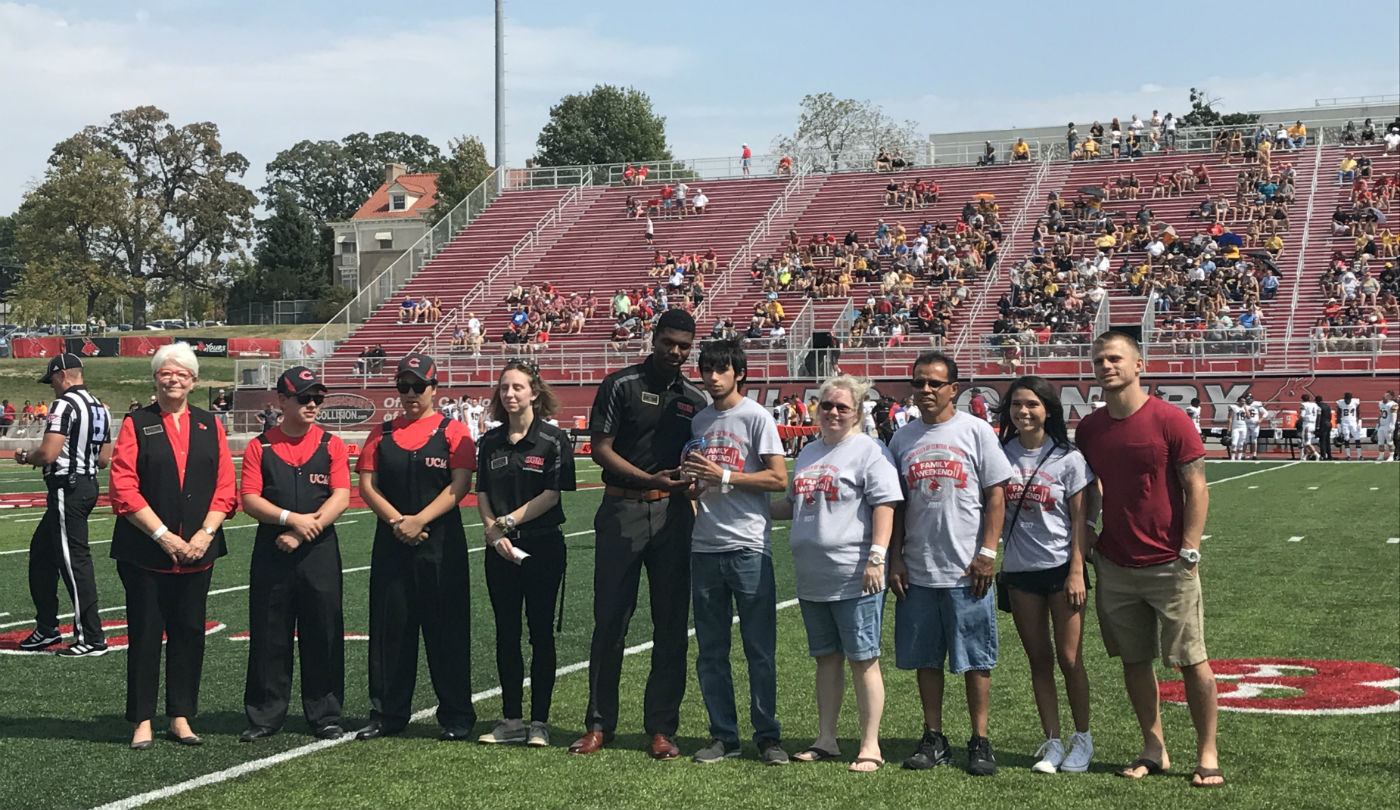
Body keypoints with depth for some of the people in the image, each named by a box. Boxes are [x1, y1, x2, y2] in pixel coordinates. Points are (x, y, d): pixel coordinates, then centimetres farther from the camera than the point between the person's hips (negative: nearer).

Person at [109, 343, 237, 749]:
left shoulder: (210, 425, 9)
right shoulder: (137, 423, 1)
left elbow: (225, 487, 5)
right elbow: (124, 488, -7)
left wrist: (204, 534, -8)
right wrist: (164, 536, -13)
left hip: (198, 551, 3)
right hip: (145, 551, -3)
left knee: (190, 634, 7)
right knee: (145, 635, 2)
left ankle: (181, 718, 16)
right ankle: (142, 720, 10)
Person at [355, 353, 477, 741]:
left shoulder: (453, 431, 1)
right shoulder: (382, 433, 12)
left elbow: (459, 485, -8)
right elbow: (366, 485, 5)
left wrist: (419, 520, -17)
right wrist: (397, 521, -11)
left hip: (442, 543, -3)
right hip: (391, 543, 3)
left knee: (446, 629, 0)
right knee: (390, 625, 6)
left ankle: (456, 716, 8)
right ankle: (387, 714, 16)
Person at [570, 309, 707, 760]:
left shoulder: (695, 400, 13)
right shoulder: (621, 385, 2)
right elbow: (600, 448, -3)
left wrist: (693, 482, -4)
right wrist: (648, 478, -14)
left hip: (673, 514, 3)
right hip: (622, 510, -3)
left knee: (671, 623, 2)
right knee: (610, 621, 1)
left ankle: (662, 727, 10)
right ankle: (599, 724, 11)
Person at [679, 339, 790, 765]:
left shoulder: (756, 417, -3)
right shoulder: (699, 421, 15)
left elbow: (779, 479, -10)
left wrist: (723, 477, -14)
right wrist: (690, 480, 0)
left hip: (749, 548, -6)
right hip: (705, 547, 6)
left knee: (760, 649, -1)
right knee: (710, 651, 8)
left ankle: (767, 735, 7)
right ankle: (723, 735, 16)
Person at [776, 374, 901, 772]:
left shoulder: (869, 451, -5)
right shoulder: (808, 452, 18)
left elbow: (884, 507, -12)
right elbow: (793, 505, 29)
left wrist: (876, 558, -20)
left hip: (854, 578, -7)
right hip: (812, 578, 7)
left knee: (863, 660, -2)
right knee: (826, 658, 14)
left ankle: (870, 746, 5)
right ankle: (826, 740, 22)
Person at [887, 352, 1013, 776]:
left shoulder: (975, 430, -1)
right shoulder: (903, 438, 10)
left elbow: (996, 495, -3)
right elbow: (896, 505, 13)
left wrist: (987, 553, -9)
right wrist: (895, 558, 6)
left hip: (967, 570, -4)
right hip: (917, 570, 4)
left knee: (975, 659, 1)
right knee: (926, 658, 8)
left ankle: (980, 742, 9)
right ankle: (934, 740, 18)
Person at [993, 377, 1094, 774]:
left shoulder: (1068, 458, -4)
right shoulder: (1001, 454, 2)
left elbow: (1080, 519, -4)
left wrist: (1077, 572, -10)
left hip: (1061, 568, -3)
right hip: (1019, 570, 3)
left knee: (1069, 658, -1)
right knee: (1039, 660, 8)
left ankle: (1082, 739, 15)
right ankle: (1053, 743, 16)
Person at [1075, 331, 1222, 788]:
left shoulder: (1169, 421, -9)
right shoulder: (1089, 428, 6)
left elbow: (1196, 488, -8)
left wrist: (1189, 551, -12)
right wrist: (1087, 541, 8)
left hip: (1168, 566, -5)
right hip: (1115, 566, 5)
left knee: (1191, 660, 1)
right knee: (1134, 660, 9)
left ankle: (1207, 755, 10)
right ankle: (1154, 750, 20)